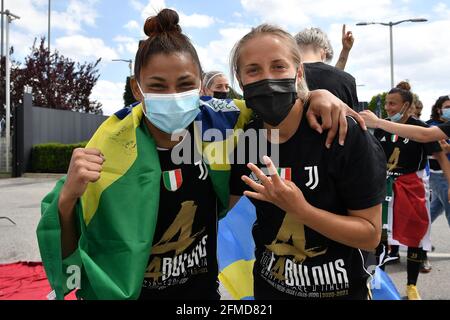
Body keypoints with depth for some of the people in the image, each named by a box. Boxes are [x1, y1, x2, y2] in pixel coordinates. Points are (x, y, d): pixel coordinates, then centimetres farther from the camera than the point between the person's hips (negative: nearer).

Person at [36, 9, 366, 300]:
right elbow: (65, 255, -19)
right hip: (133, 291, -2)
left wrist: (314, 95, -13)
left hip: (203, 286, 3)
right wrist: (68, 196, -38)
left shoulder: (215, 119, -14)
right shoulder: (112, 150, -23)